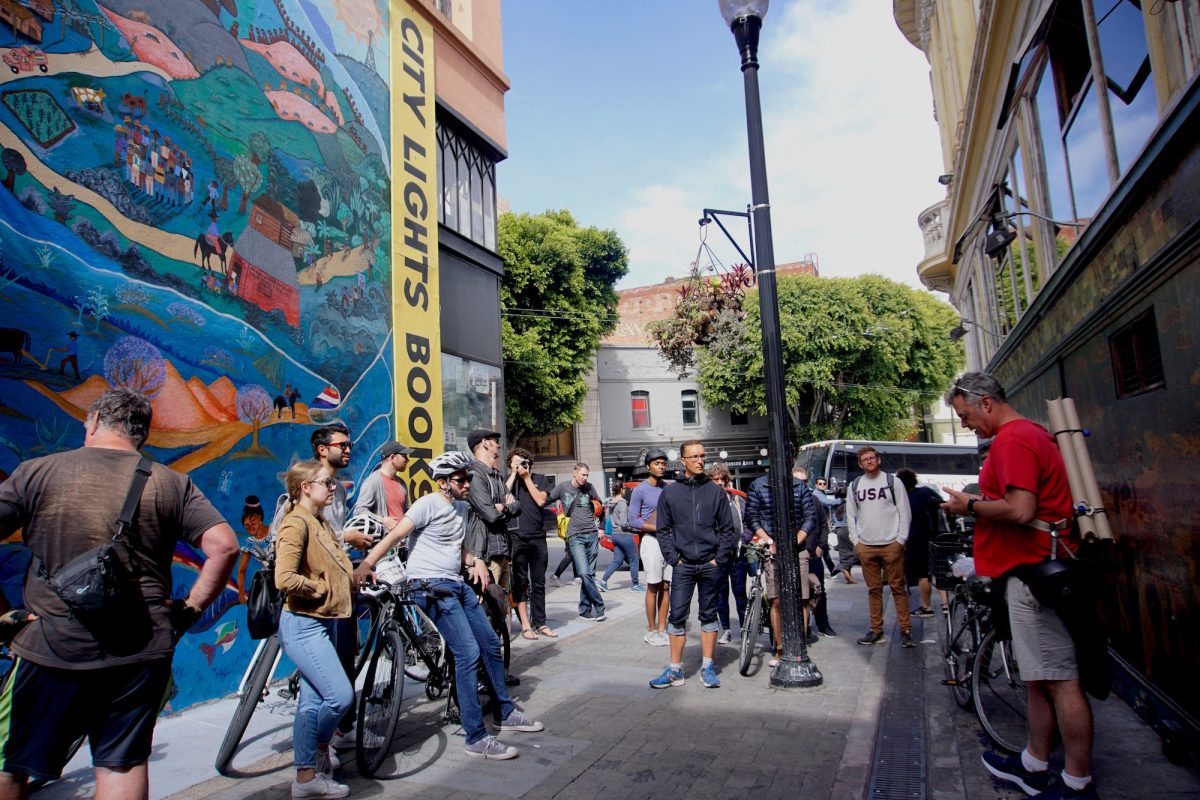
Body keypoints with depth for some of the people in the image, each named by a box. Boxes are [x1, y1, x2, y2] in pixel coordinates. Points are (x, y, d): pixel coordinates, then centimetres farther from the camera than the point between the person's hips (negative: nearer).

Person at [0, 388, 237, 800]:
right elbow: (224, 546, -8)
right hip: (144, 651, 1)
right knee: (124, 766, 13)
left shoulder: (37, 471, -1)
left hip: (52, 647, -1)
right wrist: (190, 609, 2)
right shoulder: (172, 483, -1)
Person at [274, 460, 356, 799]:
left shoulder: (321, 523, 14)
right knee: (341, 695, -13)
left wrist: (358, 576, 7)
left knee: (313, 701, 14)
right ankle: (320, 751, 13)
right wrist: (322, 588, -14)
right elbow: (285, 579, -25)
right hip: (303, 625, -9)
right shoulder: (296, 523, -15)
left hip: (325, 622, 9)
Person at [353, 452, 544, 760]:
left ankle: (506, 714, 30)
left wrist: (476, 561, 4)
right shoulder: (429, 504, -11)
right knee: (468, 653, -16)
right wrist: (365, 565, -31)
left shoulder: (461, 507, 15)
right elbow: (395, 536, -19)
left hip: (457, 584, 9)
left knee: (491, 644, 13)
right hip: (431, 586, -9)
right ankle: (476, 739, -7)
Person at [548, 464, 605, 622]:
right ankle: (599, 606, -4)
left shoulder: (589, 487, 8)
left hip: (592, 535, 3)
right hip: (575, 537, -3)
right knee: (584, 573, -15)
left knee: (589, 574, 3)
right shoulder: (563, 487, 1)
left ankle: (585, 609, 13)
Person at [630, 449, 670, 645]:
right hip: (652, 541, -5)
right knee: (653, 587, -3)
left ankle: (662, 630, 14)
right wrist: (658, 528, -17)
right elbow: (633, 521, -9)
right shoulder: (640, 489, -5)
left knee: (666, 587, 7)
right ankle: (651, 631, 7)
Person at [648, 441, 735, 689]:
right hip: (683, 566, 0)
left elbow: (727, 528, 4)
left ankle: (707, 667, 20)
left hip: (711, 566, 0)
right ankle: (675, 669, 10)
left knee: (709, 615, 10)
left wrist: (720, 558, -4)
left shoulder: (716, 491, 3)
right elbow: (663, 530, 5)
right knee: (677, 616, 0)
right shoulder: (670, 492, 3)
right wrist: (673, 558, -4)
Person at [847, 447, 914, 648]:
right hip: (865, 546, 3)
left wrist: (901, 539, -6)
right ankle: (876, 631, 12)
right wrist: (855, 541, 4)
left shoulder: (892, 481, 3)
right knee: (873, 590, 7)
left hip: (891, 544, -3)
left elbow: (904, 512, 1)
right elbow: (851, 516, 12)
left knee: (898, 587, -1)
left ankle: (905, 631, 4)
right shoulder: (854, 486, 10)